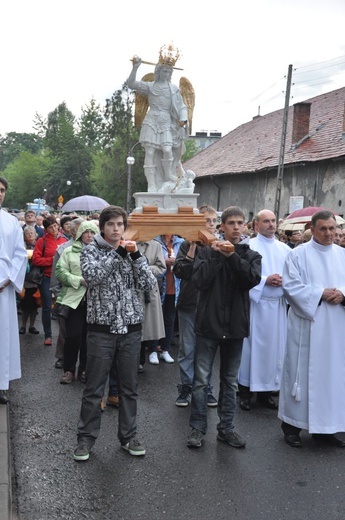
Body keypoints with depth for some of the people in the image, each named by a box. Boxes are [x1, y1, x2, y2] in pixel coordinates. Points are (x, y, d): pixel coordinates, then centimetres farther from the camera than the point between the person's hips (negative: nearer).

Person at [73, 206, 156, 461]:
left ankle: (128, 435, 25)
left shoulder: (132, 251, 7)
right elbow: (92, 276, -21)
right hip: (101, 328, -3)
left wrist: (136, 255, -12)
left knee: (130, 386, 12)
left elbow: (149, 284, -3)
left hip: (131, 328, 3)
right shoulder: (91, 250, 0)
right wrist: (118, 253, -20)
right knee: (94, 387, 5)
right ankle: (87, 437, 19)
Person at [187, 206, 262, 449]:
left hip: (235, 326, 2)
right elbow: (200, 281, -12)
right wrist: (216, 255, -15)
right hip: (209, 323, -2)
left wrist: (233, 256, -20)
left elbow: (253, 279, -13)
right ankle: (198, 428, 14)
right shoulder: (207, 251, 1)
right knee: (202, 379, 2)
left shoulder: (252, 255, 6)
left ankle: (226, 427, 24)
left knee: (230, 380, 12)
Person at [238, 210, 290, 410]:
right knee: (252, 345, 0)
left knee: (274, 346, 8)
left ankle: (266, 390, 20)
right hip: (255, 303, -5)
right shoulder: (248, 247, -4)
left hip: (278, 305, 5)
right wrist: (265, 280, -17)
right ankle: (246, 391, 11)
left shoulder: (285, 249, 11)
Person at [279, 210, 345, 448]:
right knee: (302, 371, 1)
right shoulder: (298, 254, -3)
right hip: (306, 324, -4)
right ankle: (292, 424, 13)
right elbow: (291, 286, -11)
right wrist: (320, 293, -17)